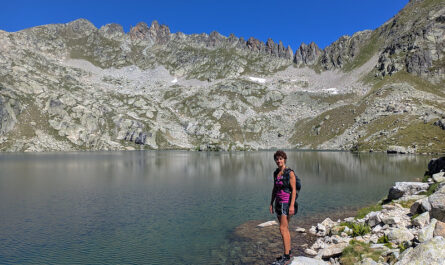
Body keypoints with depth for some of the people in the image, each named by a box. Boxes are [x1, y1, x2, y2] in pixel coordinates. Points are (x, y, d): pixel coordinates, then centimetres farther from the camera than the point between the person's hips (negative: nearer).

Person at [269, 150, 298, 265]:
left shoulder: (290, 173, -12)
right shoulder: (276, 173, 9)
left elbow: (294, 190, -14)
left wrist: (292, 205, -21)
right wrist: (271, 203, 13)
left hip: (287, 203, -7)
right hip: (278, 203, 7)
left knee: (283, 229, -10)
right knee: (285, 228, 13)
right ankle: (288, 252, 23)